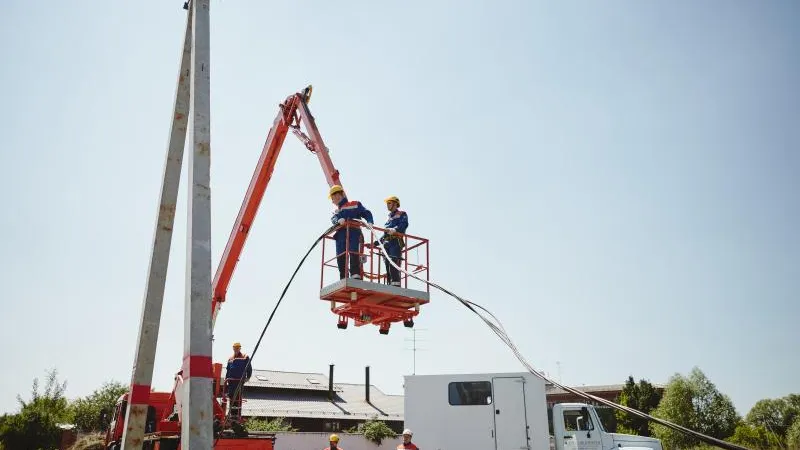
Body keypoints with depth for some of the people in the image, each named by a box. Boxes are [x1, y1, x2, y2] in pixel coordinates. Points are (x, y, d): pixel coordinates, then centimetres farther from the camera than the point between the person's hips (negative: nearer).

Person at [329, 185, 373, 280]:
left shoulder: (355, 204, 17)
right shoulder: (337, 211, 29)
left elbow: (366, 213, 5)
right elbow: (334, 219, 6)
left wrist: (370, 222, -16)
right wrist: (338, 220, -18)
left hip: (354, 232, -5)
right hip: (341, 234, 5)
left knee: (354, 254, -21)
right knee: (340, 257, -5)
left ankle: (356, 276, -26)